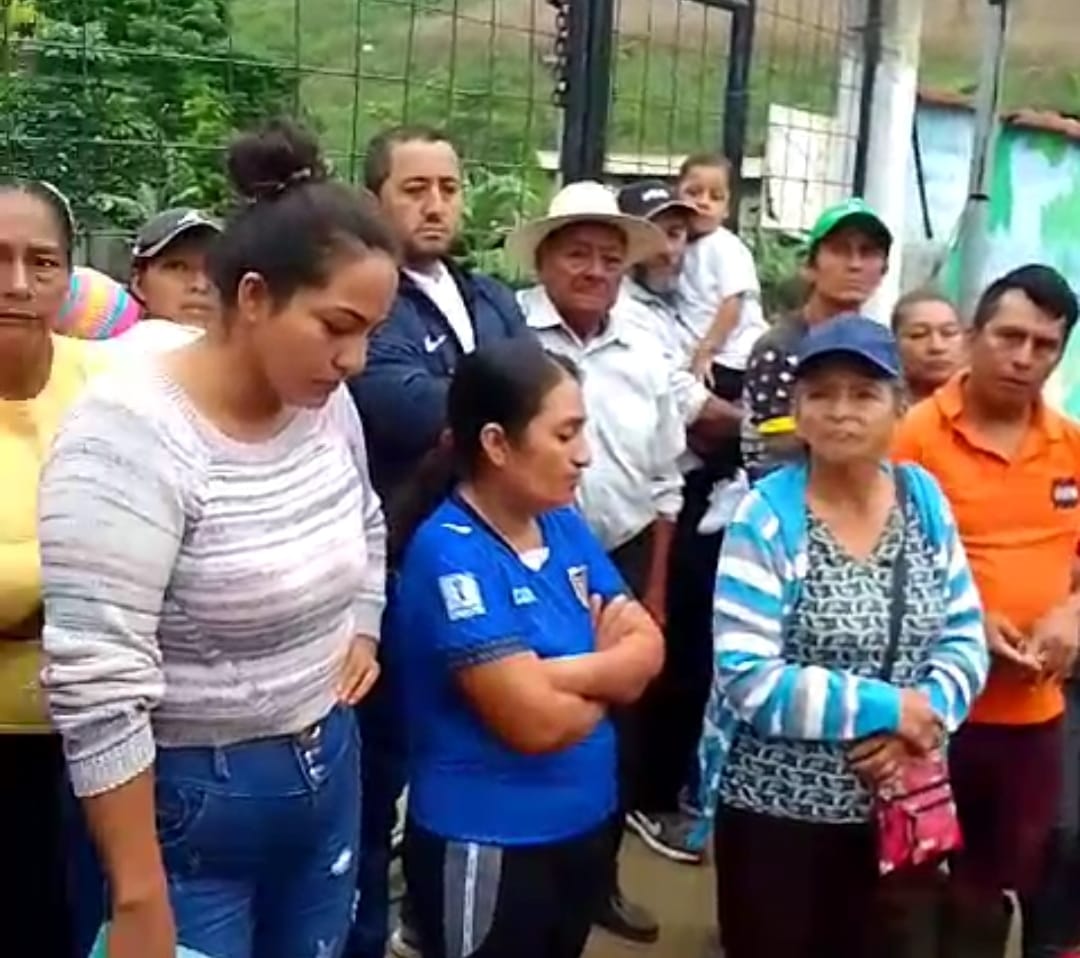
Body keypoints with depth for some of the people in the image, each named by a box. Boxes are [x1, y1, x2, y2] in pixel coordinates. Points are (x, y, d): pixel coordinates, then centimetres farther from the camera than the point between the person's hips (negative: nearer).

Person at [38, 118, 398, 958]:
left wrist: (360, 633, 8)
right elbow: (95, 687, -26)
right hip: (184, 804, -7)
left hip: (327, 772, 7)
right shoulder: (134, 434, -23)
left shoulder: (327, 403, -1)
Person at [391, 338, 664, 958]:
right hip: (488, 844, -7)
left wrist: (558, 670, -20)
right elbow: (537, 721, -25)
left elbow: (648, 648, -2)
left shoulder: (564, 524, 2)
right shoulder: (451, 554, -22)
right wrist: (607, 669, -5)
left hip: (586, 822, 7)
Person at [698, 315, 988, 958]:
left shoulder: (925, 499, 0)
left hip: (901, 808, 4)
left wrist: (925, 718, -16)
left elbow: (966, 639, 2)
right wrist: (889, 709, -19)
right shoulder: (766, 516, -14)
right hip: (776, 812, -4)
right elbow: (747, 679, -21)